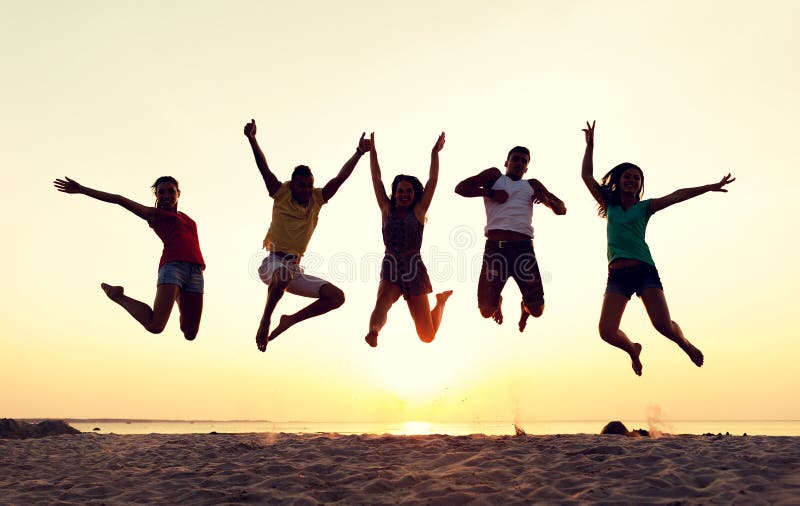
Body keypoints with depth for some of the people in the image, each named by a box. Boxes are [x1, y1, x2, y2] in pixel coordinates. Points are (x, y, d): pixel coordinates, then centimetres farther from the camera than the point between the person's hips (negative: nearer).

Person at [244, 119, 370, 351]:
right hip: (272, 263, -5)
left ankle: (290, 320, 4)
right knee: (284, 272, -42)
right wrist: (252, 139, -23)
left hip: (295, 270, 5)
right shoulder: (281, 193, 0)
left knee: (337, 296, -6)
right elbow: (263, 167, -11)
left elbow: (340, 178, 0)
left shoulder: (317, 198, 8)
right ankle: (265, 321, -19)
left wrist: (359, 153, -8)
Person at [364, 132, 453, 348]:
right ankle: (373, 331, -57)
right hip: (390, 271, 1)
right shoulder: (387, 209, 6)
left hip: (415, 271, -1)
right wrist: (372, 148, 0)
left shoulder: (418, 211, 3)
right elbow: (376, 179, 3)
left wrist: (435, 152, -7)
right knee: (382, 302, -34)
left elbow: (433, 181, -3)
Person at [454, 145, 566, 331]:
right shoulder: (495, 176, 18)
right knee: (486, 311, -2)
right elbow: (460, 187, 8)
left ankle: (524, 306, 35)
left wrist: (547, 200, 4)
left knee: (536, 309, -2)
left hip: (523, 248, 2)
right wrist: (491, 193, -1)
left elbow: (562, 209, 25)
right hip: (495, 247, -2)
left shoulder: (532, 185, 25)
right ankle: (497, 301, 35)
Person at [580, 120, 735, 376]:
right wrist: (590, 145, 6)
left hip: (644, 271, -1)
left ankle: (686, 344, 24)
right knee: (607, 332, -12)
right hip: (617, 275, 1)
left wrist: (709, 187, -11)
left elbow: (676, 196, -2)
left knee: (664, 325, -14)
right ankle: (632, 349, 24)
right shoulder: (609, 205, 14)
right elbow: (586, 176, 11)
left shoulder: (645, 207, 10)